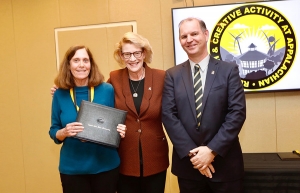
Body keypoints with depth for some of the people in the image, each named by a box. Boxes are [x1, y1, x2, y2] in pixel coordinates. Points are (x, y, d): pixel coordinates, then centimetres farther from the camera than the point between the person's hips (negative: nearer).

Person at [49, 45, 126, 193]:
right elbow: (53, 132, 4)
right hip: (72, 169, 0)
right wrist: (64, 132, -17)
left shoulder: (107, 90, -2)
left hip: (106, 166, 0)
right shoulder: (60, 95, -1)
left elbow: (117, 124, 6)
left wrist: (120, 131, -15)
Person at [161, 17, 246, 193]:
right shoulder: (172, 75, 3)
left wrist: (212, 150, -15)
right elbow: (168, 115, -4)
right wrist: (191, 152, -12)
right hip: (187, 162, 1)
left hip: (224, 162, -1)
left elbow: (237, 113, -8)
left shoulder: (229, 70, -1)